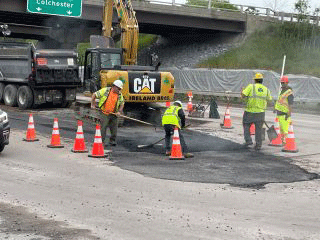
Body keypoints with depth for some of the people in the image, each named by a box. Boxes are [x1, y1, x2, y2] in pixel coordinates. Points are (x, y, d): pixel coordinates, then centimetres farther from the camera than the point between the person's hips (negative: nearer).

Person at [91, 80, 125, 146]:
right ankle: (102, 140, 3)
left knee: (114, 127, 5)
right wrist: (92, 105, -4)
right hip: (104, 113, -4)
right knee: (103, 127, -6)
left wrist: (119, 112, -3)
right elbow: (94, 95, -2)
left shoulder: (120, 95, 5)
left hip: (114, 114, 4)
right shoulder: (105, 90, -7)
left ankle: (112, 140, 19)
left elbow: (122, 104, 12)